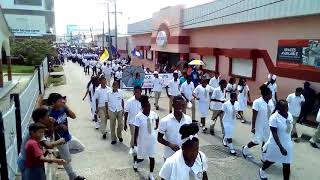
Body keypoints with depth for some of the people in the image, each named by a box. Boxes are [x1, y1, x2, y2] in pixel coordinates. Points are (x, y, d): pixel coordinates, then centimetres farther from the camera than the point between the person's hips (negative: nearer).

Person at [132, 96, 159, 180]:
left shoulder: (153, 114, -10)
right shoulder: (138, 117, -21)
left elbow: (157, 119, 17)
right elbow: (136, 130, -14)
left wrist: (156, 126, 10)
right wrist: (135, 141, -10)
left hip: (152, 139, 3)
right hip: (142, 140, -3)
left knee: (152, 157, 8)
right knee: (140, 155, 17)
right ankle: (135, 162, 52)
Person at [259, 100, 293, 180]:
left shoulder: (289, 115, -4)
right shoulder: (274, 117, -24)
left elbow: (289, 129, 11)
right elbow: (274, 134, -25)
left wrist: (288, 141, 19)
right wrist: (281, 147, -30)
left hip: (287, 144, 5)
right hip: (276, 144, -5)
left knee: (287, 164, 9)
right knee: (272, 160, 18)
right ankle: (262, 170, 48)